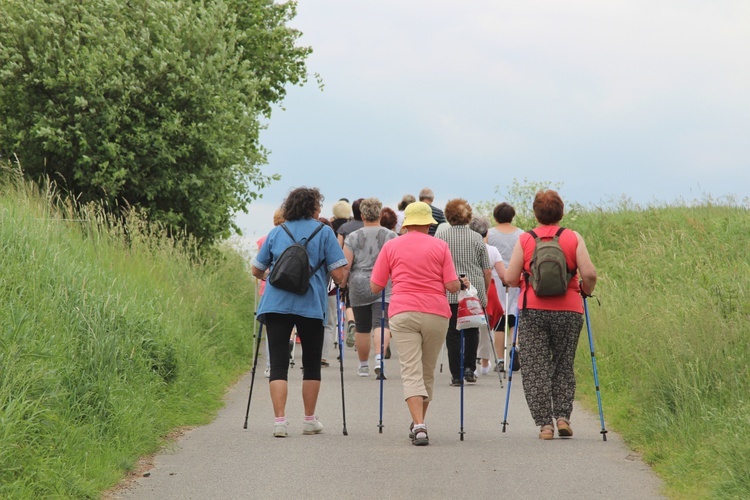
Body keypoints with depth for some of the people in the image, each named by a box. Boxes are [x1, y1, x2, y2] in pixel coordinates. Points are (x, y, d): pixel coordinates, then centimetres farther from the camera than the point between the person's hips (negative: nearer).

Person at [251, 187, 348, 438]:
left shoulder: (276, 232, 11)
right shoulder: (323, 232, 3)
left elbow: (257, 271, 15)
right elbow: (338, 274, -4)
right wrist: (340, 279, 19)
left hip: (276, 303, 1)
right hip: (311, 305, -1)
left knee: (278, 363, 0)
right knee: (311, 364, 14)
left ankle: (279, 420, -11)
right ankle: (310, 421, 20)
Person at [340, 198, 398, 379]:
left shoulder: (353, 237, 2)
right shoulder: (391, 236, 2)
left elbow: (345, 265, -1)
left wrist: (343, 282, 14)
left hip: (359, 287, 1)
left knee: (362, 328, 11)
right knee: (381, 324, -9)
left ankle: (363, 365, 23)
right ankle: (379, 359, -31)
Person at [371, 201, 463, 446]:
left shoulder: (391, 246, 5)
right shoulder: (440, 246, 5)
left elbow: (375, 286, 6)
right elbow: (452, 286, 0)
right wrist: (463, 283, 21)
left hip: (402, 313, -1)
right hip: (436, 313, 1)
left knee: (411, 372, -6)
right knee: (428, 372, 16)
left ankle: (419, 425, -22)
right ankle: (419, 423, 28)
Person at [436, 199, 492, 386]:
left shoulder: (441, 237, 0)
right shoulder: (477, 238, 5)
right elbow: (487, 271, 5)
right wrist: (484, 292, 18)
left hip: (449, 293, -1)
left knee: (453, 333, 2)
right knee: (472, 331, 17)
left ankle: (456, 374, 1)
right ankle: (469, 367, 8)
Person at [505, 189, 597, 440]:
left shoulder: (524, 240, 1)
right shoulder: (573, 238, 1)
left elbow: (510, 278, -2)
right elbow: (589, 274, -7)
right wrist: (586, 292, 14)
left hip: (532, 310, -1)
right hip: (568, 311, 1)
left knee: (535, 369, 4)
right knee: (564, 367, 14)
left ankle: (544, 423, -1)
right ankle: (562, 416, 3)